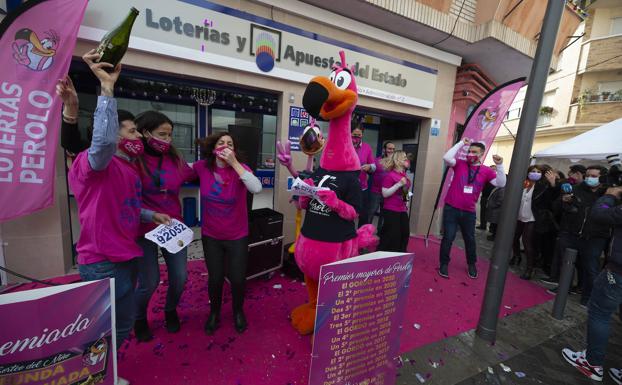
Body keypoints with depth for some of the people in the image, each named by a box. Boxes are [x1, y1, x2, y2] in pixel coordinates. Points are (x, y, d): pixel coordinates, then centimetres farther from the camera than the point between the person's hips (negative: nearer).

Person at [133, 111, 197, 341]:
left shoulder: (175, 160, 1)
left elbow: (194, 176, 16)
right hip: (144, 230, -4)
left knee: (180, 277, 10)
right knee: (150, 283, 6)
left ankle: (171, 311, 42)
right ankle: (139, 319, 40)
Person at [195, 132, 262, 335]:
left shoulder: (241, 168, -16)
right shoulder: (202, 167, -9)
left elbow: (257, 188, -35)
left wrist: (234, 163, -35)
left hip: (237, 236, -1)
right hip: (211, 236, 2)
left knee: (237, 278, 10)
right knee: (215, 279, 14)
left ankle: (238, 311, 42)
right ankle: (214, 312, 44)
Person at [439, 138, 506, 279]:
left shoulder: (486, 171, 2)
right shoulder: (460, 164, -2)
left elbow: (501, 184, -5)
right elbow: (447, 158, -19)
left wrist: (499, 166, -15)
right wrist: (461, 143, -14)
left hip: (469, 212, 2)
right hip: (451, 208, -2)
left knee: (470, 239, 17)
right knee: (448, 237, 1)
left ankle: (471, 264, 38)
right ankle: (444, 264, 16)